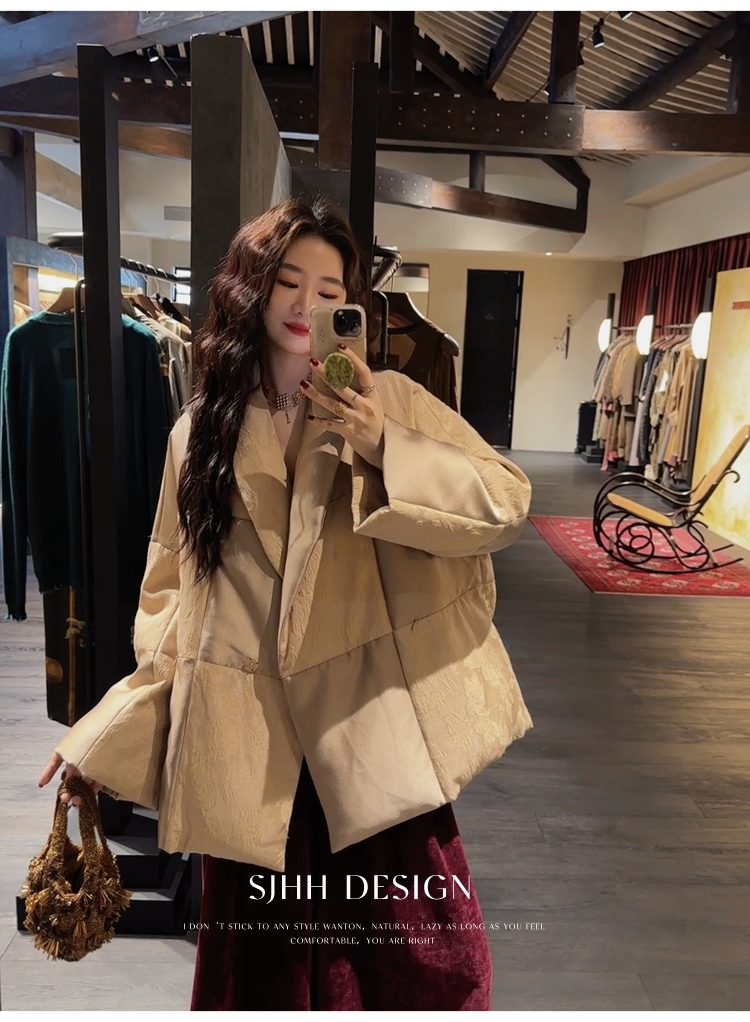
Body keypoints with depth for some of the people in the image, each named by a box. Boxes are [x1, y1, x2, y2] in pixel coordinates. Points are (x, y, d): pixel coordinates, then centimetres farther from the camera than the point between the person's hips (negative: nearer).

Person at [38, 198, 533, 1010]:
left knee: (424, 967, 5)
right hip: (246, 747, 2)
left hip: (374, 730, -1)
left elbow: (507, 502, -6)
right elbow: (172, 600, 10)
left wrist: (385, 451, -19)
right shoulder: (199, 432, 6)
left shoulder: (389, 401, 0)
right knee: (259, 965, 15)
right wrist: (109, 734, 8)